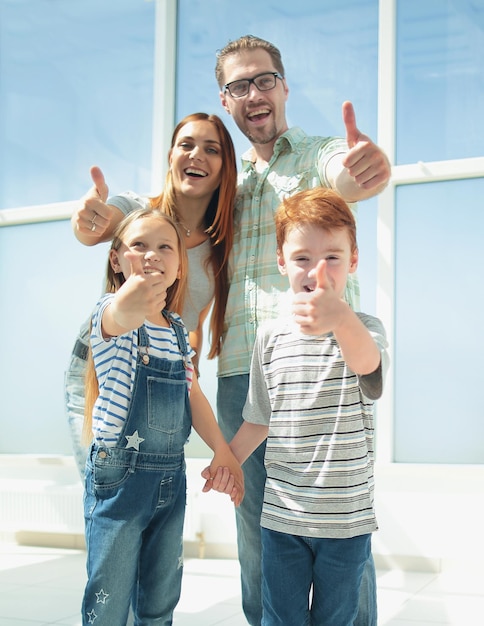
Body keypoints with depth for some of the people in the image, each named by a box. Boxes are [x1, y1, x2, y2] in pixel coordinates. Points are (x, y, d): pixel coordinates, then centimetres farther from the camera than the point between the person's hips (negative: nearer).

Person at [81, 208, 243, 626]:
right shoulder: (109, 311, -13)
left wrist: (221, 449, 5)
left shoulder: (177, 328, 9)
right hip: (118, 477, -6)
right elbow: (118, 317, -38)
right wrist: (131, 304, -62)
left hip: (171, 478, 6)